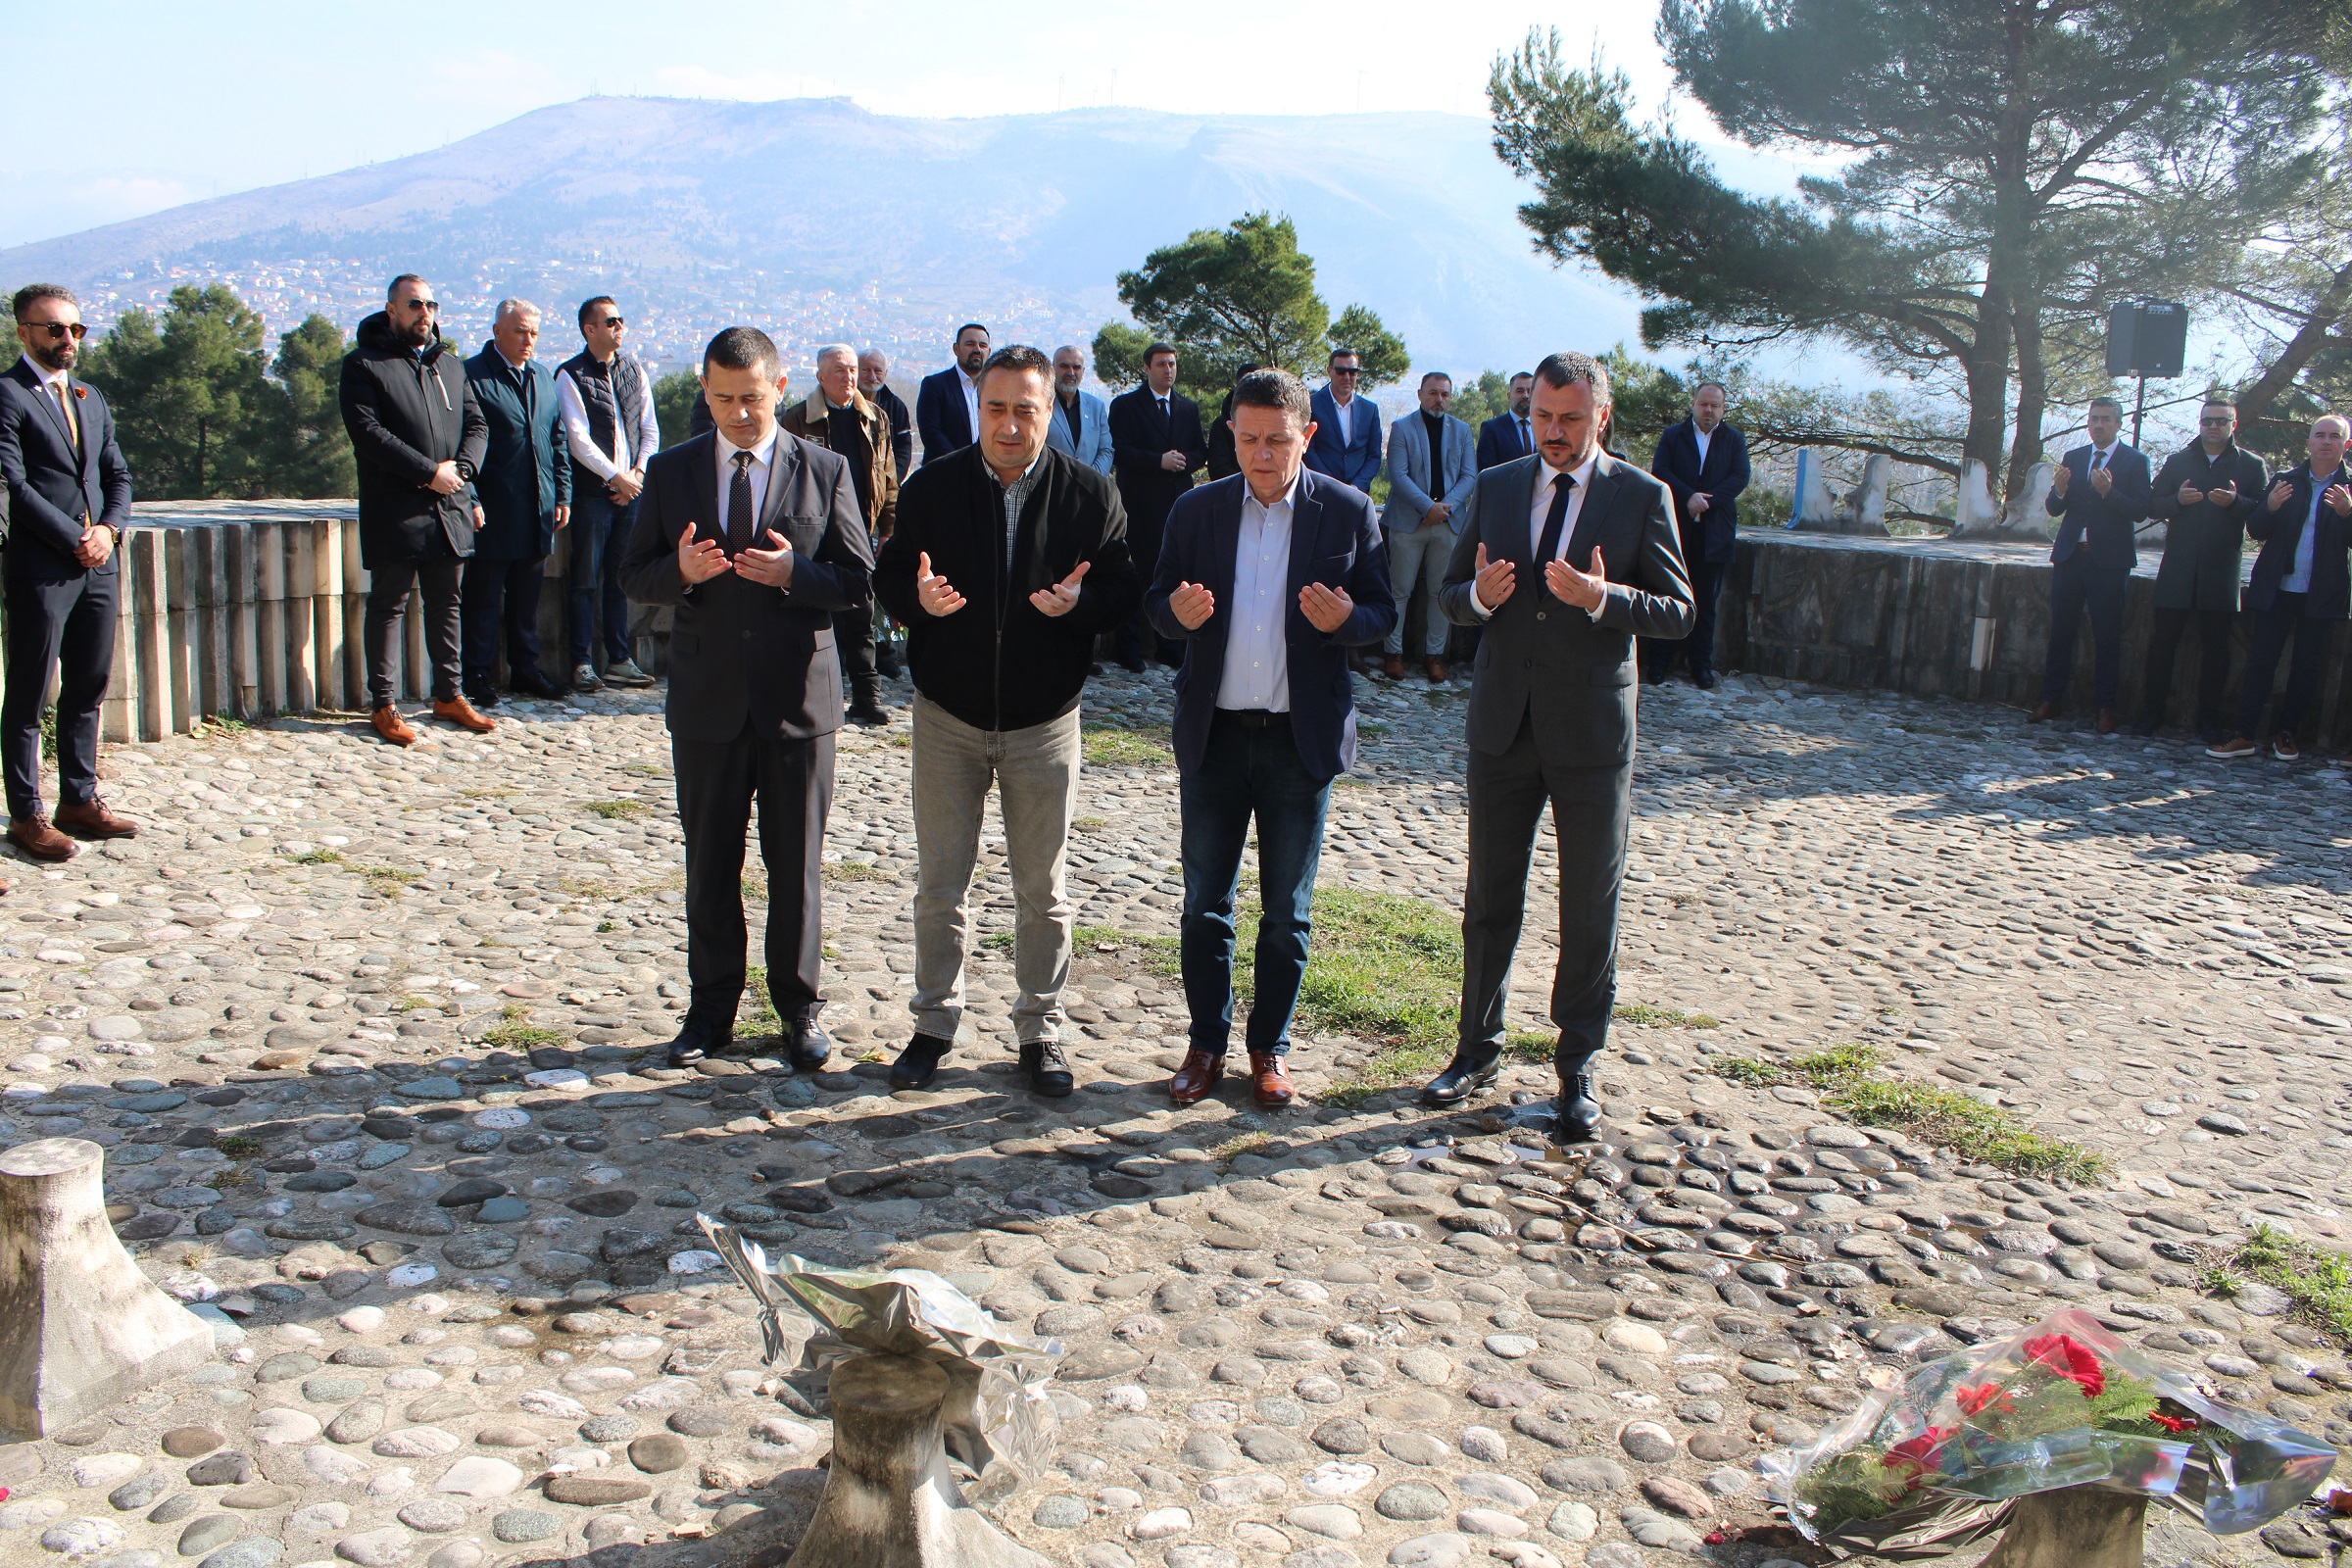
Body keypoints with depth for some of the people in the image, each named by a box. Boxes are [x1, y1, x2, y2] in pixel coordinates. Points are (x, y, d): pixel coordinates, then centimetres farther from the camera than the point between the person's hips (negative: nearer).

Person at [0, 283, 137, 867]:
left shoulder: (90, 398, 18)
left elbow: (119, 475, 16)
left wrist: (109, 529, -2)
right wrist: (75, 540, -13)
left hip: (98, 563, 7)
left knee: (88, 689, 12)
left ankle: (80, 801, 22)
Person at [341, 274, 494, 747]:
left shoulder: (450, 365, 17)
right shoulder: (364, 364, -3)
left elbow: (477, 424, 12)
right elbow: (368, 431, -14)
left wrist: (460, 468, -8)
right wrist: (428, 471, -18)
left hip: (450, 509, 6)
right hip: (394, 511, -6)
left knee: (447, 604, 12)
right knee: (388, 605, 0)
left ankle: (448, 695, 22)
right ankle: (381, 705, 5)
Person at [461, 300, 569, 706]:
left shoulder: (543, 376, 15)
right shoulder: (472, 375, -6)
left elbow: (558, 439, 18)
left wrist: (563, 494, 10)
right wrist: (471, 501, -14)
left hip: (538, 512, 6)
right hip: (493, 514, -6)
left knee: (526, 598, 13)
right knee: (483, 599, 1)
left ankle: (525, 669, 22)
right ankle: (478, 677, 8)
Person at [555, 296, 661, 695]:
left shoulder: (635, 370, 12)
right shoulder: (571, 375, -4)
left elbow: (650, 430, 12)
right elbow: (578, 438, -10)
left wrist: (639, 473, -2)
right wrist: (616, 476, -11)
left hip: (631, 488, 5)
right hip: (592, 492, -4)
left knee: (621, 579, 9)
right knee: (585, 580, -2)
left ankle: (620, 660, 15)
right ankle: (582, 663, 3)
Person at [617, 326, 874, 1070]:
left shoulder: (826, 471, 2)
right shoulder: (671, 471, 6)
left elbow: (858, 580, -1)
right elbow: (633, 575, 5)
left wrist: (795, 573, -20)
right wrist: (681, 570, -18)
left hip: (797, 696, -1)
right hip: (707, 700, 2)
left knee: (795, 865, 6)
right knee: (709, 863, 10)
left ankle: (800, 1008, 20)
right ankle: (711, 1007, 23)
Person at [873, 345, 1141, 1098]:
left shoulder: (1091, 494, -4)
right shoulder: (932, 485, -1)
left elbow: (1124, 591, -2)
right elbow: (889, 574, 2)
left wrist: (1080, 602, -24)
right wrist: (919, 598, -20)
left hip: (1043, 723, -1)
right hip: (948, 716, 1)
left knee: (1042, 892, 9)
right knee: (940, 885, 9)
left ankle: (1039, 1030, 24)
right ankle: (934, 1024, 25)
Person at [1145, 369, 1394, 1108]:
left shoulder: (1348, 511, -3)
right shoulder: (1196, 509, 3)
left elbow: (1383, 611, 1)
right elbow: (1157, 598, 6)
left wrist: (1345, 619, -22)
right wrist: (1179, 611, -17)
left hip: (1302, 738, -1)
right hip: (1213, 734, 2)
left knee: (1287, 910, 10)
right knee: (1205, 903, 9)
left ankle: (1270, 1045, 25)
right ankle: (1207, 1042, 24)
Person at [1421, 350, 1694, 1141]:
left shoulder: (1642, 497, -2)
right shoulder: (1493, 488, 6)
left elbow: (1678, 610, -4)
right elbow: (1450, 596, 9)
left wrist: (1602, 597, -22)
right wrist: (1479, 594, -15)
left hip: (1592, 731, -2)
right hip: (1503, 725, 3)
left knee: (1590, 908, 5)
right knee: (1490, 897, 12)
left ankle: (1577, 1071, 16)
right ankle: (1478, 1048, 27)